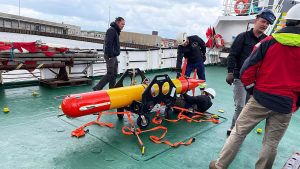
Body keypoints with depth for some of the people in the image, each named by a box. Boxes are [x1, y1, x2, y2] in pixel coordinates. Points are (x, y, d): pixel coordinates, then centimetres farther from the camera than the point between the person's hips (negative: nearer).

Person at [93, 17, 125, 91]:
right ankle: (97, 88, -6)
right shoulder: (111, 30, -11)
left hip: (114, 56, 10)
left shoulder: (116, 31, 21)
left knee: (114, 74, 9)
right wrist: (110, 56, -24)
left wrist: (114, 56, 16)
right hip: (110, 56, -10)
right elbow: (108, 44, -20)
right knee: (110, 74, -10)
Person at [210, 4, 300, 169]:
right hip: (286, 105, 2)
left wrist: (253, 91, 7)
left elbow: (247, 71, -8)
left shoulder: (269, 41, -4)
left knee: (238, 132, 8)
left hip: (261, 98, -1)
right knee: (271, 142, 14)